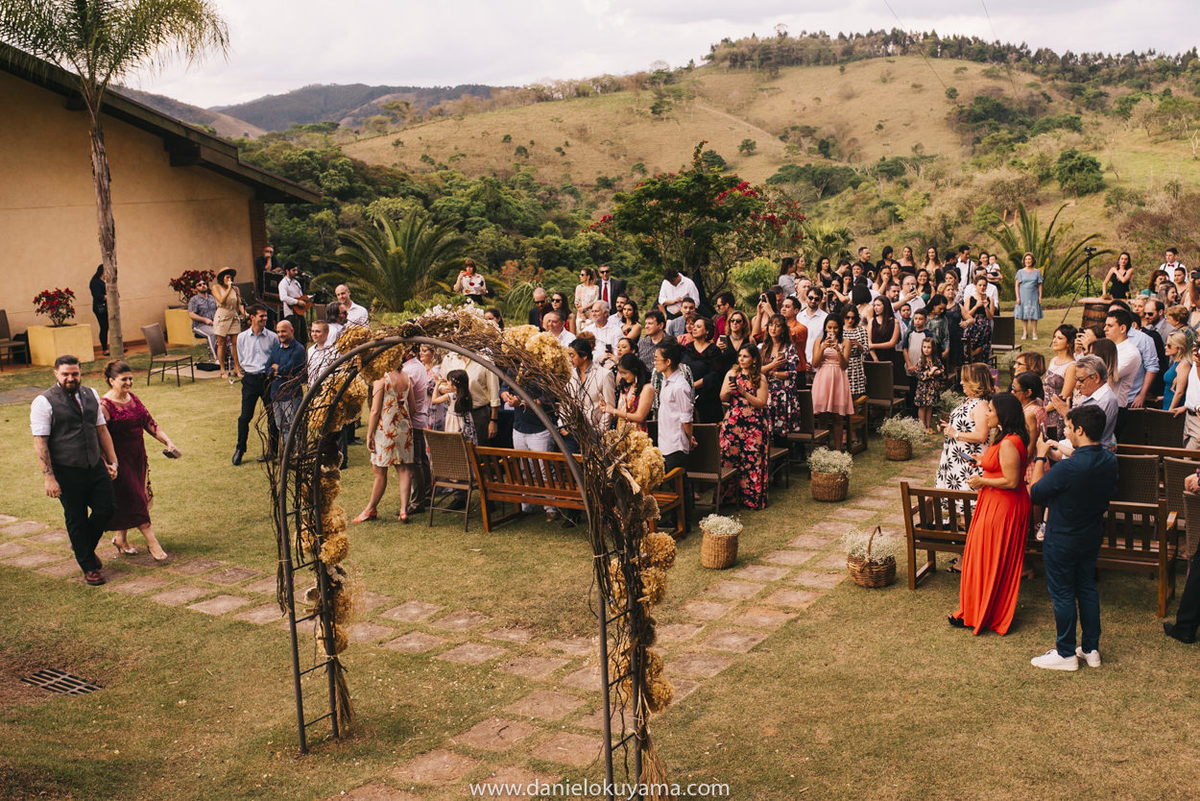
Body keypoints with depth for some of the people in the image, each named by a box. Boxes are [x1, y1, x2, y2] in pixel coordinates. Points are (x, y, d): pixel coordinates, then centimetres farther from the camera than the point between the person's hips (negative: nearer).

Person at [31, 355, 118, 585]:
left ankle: (86, 547, 30)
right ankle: (89, 567, 20)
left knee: (107, 508, 1)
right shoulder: (44, 402, -9)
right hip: (67, 472, -5)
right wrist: (48, 477, -17)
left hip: (96, 466, 5)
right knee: (76, 519, 5)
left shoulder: (91, 395, 9)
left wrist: (112, 461, 12)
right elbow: (40, 442, -12)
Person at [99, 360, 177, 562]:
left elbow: (150, 424, 9)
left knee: (127, 501, 15)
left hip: (138, 457, 7)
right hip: (119, 460, -7)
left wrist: (168, 442, -2)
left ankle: (121, 539, 31)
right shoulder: (105, 405, -15)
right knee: (134, 501, -4)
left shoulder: (133, 399, 8)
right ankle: (152, 543, -1)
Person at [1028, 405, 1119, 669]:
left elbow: (1036, 493, -18)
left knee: (1062, 593, 7)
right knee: (1087, 588, 19)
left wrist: (1040, 458, -9)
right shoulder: (1109, 460, -6)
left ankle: (1066, 654, 17)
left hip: (1062, 540, -7)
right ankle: (1091, 649, 29)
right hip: (1092, 536, 7)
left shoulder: (1068, 467, -31)